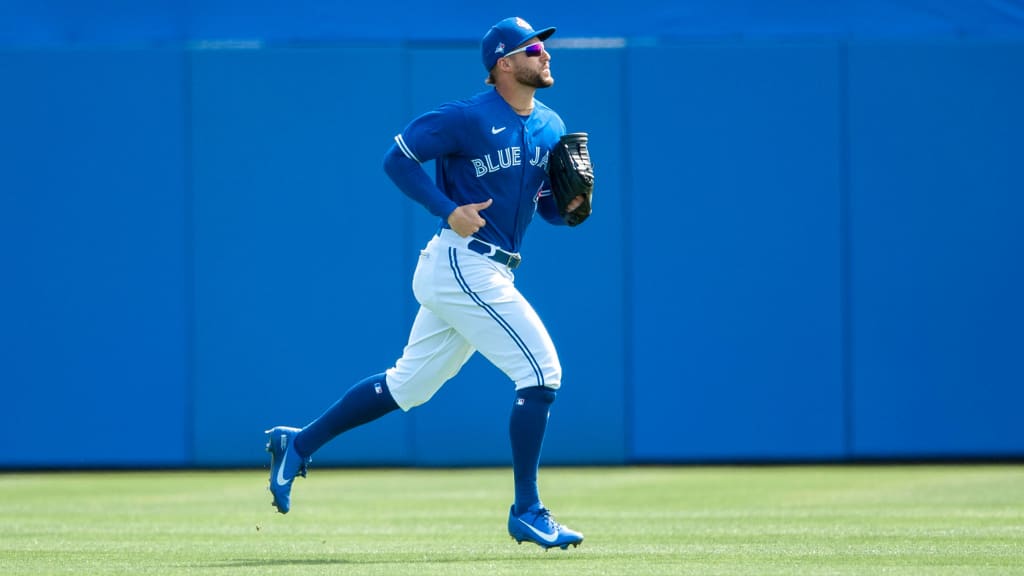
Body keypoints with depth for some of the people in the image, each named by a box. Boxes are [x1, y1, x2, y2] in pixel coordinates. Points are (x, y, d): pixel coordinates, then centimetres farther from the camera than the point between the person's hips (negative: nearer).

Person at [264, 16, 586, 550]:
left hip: (486, 274, 9)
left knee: (408, 384, 14)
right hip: (462, 263, -9)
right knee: (541, 370, -12)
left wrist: (573, 204, -6)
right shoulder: (470, 117, -13)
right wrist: (449, 210, -19)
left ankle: (298, 445, 24)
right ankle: (527, 512, -6)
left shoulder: (551, 128, 11)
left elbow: (548, 208, 17)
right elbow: (397, 157, -10)